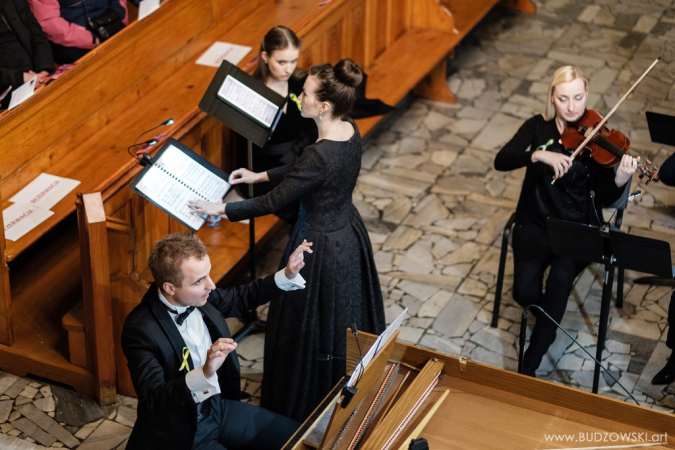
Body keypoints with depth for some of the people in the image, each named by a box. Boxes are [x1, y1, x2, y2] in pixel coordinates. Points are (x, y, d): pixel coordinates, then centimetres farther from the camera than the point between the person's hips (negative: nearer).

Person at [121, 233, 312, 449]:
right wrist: (204, 373, -46)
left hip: (218, 406, 7)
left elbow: (238, 298, 15)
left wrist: (287, 275, 3)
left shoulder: (199, 296, -6)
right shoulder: (140, 329, -26)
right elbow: (152, 398, -33)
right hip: (179, 432, -7)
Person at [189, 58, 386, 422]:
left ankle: (299, 411, 29)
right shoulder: (350, 131, -7)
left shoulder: (321, 154, -33)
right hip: (348, 232, 9)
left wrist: (222, 210, -13)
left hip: (323, 246, -9)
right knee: (345, 323, 26)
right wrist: (259, 176, 14)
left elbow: (273, 202, -23)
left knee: (309, 330, 11)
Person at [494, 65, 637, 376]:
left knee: (560, 278, -32)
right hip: (536, 224, 2)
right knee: (526, 294, -21)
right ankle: (548, 315, 17)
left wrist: (622, 178, -32)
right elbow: (501, 161, -15)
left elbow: (605, 197, -10)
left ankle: (530, 365, -22)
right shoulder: (538, 127, 0)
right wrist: (539, 154, -31)